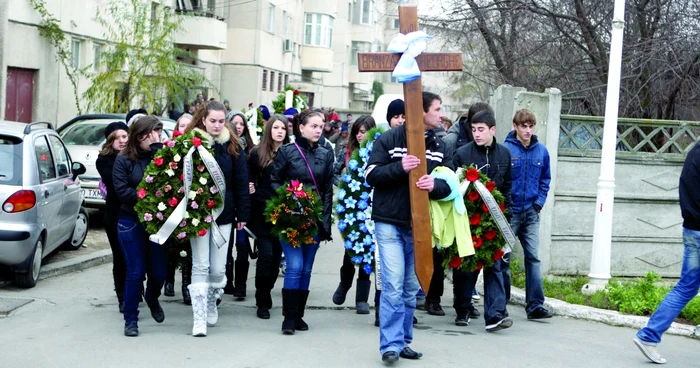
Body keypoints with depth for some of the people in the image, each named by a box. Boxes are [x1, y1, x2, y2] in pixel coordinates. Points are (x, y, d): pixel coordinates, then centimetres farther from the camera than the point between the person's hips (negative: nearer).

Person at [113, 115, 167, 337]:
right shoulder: (124, 159, -2)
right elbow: (121, 190, -10)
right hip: (131, 221, -2)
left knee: (158, 271, 6)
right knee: (135, 272, -3)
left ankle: (152, 300, 40)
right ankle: (130, 319, 9)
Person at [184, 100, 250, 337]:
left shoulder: (233, 147, 3)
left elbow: (241, 183, 5)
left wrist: (243, 214, 2)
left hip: (224, 213, 2)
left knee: (218, 268, 6)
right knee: (200, 266, -3)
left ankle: (211, 304, 31)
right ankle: (199, 318, -1)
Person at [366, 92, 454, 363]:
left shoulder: (439, 147, 9)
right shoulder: (389, 139, -3)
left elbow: (450, 183, 5)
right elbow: (371, 175, -7)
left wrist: (435, 185, -18)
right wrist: (400, 167, -23)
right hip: (390, 223, -5)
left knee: (411, 288, 10)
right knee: (393, 285, -11)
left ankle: (402, 341, 20)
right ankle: (391, 345, -6)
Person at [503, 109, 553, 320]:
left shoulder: (541, 151, 4)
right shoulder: (505, 150, -9)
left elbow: (545, 179, 13)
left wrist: (539, 202, 1)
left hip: (531, 213, 3)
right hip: (509, 212, -3)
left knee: (533, 257, 0)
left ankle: (535, 305, 2)